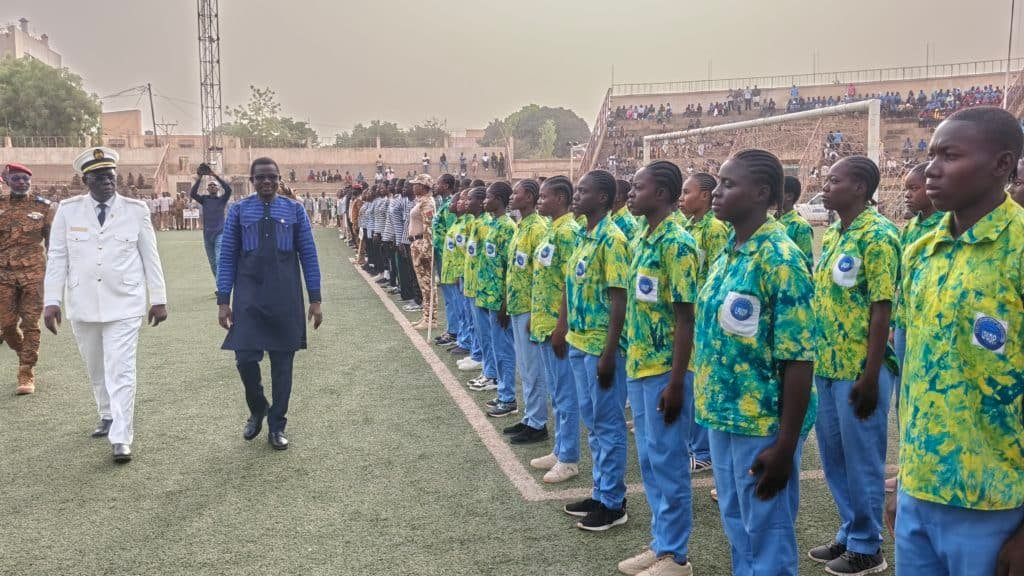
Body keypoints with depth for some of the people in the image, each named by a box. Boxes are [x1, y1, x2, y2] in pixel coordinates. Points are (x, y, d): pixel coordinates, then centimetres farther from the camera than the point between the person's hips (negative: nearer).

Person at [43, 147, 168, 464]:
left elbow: (150, 257, 1)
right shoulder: (68, 210, 1)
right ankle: (108, 416, 38)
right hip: (83, 305, 3)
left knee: (121, 371, -6)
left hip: (124, 304, -2)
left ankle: (121, 438, -3)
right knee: (97, 369, 17)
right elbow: (57, 258, 2)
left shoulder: (136, 210, -2)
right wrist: (51, 301, -3)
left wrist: (159, 299, 2)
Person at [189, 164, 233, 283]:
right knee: (213, 264, 11)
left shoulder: (222, 199, 2)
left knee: (220, 260, -15)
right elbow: (192, 193, -9)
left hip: (220, 234, -4)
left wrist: (215, 174, -19)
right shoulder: (204, 200, 8)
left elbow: (228, 188, -16)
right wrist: (199, 178, -17)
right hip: (207, 235, 4)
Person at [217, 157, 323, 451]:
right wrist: (223, 300, -2)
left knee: (282, 361, 6)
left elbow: (308, 255, 3)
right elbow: (227, 257, 3)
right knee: (245, 358, -4)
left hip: (285, 297, 0)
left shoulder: (294, 209, 2)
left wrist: (315, 299, 0)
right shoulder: (238, 210, 3)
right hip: (249, 296, 0)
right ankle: (257, 409, 26)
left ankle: (277, 425, 21)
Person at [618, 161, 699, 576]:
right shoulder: (641, 240, 11)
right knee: (649, 460, 16)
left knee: (668, 462, 2)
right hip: (639, 367, 9)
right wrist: (632, 362, 17)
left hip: (664, 371, -9)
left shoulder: (677, 243, -15)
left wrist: (676, 382, -18)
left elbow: (686, 318, -17)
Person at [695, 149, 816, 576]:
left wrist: (785, 445, -19)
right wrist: (712, 407, 15)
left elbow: (798, 359, -18)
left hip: (763, 423, -7)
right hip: (723, 418, 8)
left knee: (767, 537, 7)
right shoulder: (726, 253, 7)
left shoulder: (779, 258, -16)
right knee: (737, 529, 20)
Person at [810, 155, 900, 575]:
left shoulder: (878, 235, -14)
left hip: (859, 370, -8)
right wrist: (815, 359, 16)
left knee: (862, 459, 5)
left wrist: (870, 375, -18)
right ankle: (849, 534, 32)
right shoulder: (831, 234, 11)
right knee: (835, 457, 17)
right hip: (826, 367, 8)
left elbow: (881, 309, -16)